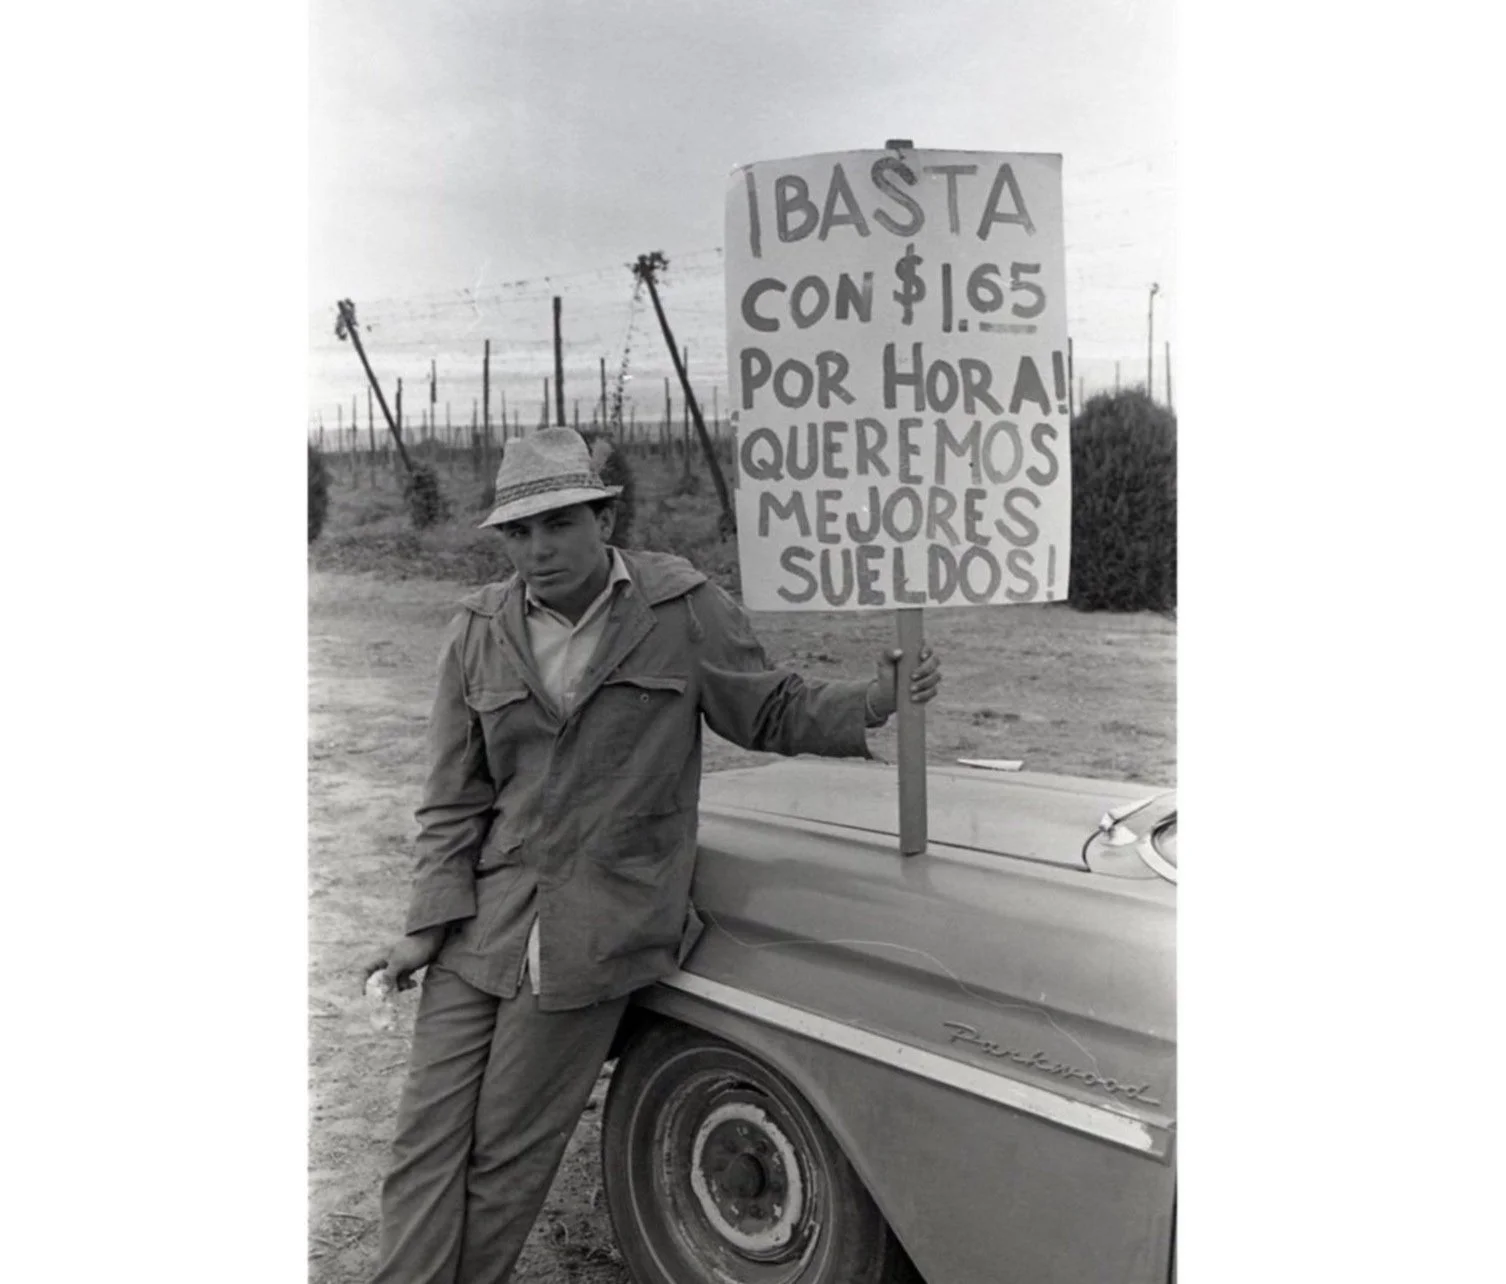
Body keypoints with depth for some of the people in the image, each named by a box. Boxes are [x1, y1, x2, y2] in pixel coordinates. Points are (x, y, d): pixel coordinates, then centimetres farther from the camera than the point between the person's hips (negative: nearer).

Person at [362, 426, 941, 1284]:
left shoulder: (685, 609, -6)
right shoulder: (480, 635, 2)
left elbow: (774, 713, 3)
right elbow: (455, 799, 5)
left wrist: (875, 702, -13)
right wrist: (429, 926, -1)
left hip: (598, 932, -3)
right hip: (482, 923, 3)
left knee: (507, 1149, 7)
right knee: (431, 1134, 7)